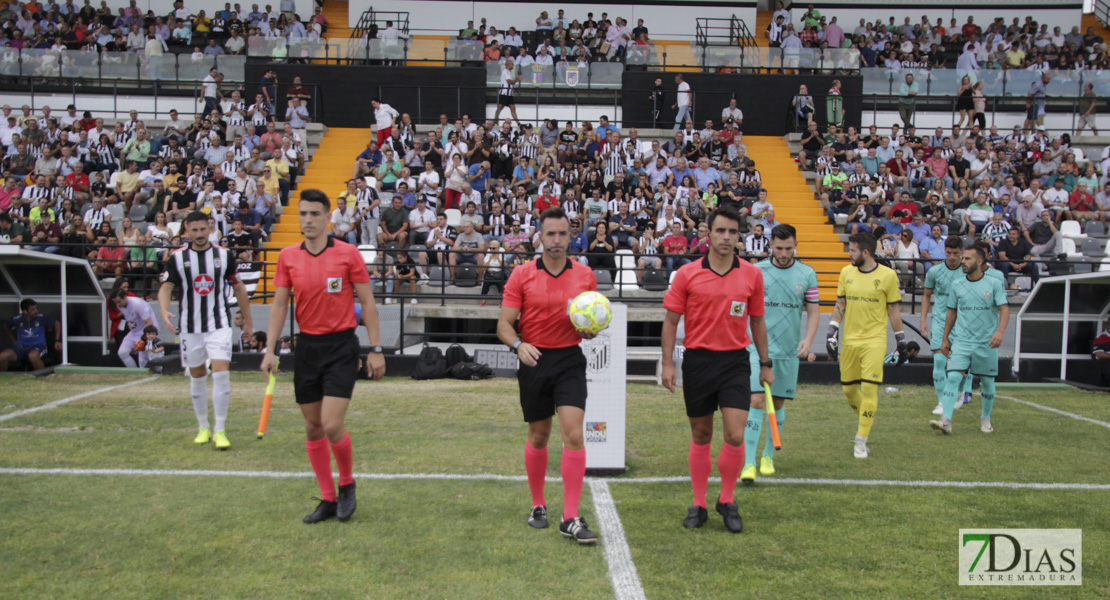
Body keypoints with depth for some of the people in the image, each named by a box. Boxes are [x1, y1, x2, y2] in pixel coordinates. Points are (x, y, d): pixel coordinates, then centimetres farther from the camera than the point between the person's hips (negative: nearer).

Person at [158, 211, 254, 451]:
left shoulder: (224, 255, 1)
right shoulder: (177, 258, -1)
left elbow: (237, 286, 12)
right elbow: (166, 287, -5)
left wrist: (247, 316, 17)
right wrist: (164, 312, -25)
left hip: (219, 325, -1)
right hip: (190, 327, 1)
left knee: (221, 373, -13)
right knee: (197, 377, 10)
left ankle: (219, 431, -6)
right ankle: (203, 428, 26)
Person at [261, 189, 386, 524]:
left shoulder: (348, 254, -5)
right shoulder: (288, 257, 5)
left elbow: (367, 302, -3)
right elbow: (279, 304, 7)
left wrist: (375, 349, -6)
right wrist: (271, 349, -2)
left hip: (341, 346, -4)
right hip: (307, 346, 4)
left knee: (332, 425, -12)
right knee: (312, 428, 8)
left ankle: (347, 485, 15)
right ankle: (328, 500, 21)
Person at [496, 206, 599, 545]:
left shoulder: (585, 276, 4)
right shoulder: (521, 275, -1)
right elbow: (504, 324, -3)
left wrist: (590, 330, -11)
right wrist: (518, 345, -23)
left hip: (570, 361, 0)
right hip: (534, 361, 0)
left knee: (573, 434, -12)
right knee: (538, 437, 10)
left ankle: (571, 519, -8)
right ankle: (538, 506, 30)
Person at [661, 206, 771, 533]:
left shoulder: (752, 275, 3)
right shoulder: (687, 274, -3)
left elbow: (757, 321, 12)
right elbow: (671, 321, 1)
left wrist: (765, 364, 13)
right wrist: (668, 364, -5)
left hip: (735, 361, 1)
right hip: (698, 360, 0)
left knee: (735, 436, -9)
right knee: (700, 436, 9)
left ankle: (727, 500, 14)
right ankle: (698, 505, 22)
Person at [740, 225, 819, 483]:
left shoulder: (807, 274, 4)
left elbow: (814, 311, 8)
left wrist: (808, 339, -7)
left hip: (789, 350, 2)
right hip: (759, 346, -2)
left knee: (778, 403, 10)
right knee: (757, 401, -12)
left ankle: (768, 455, 27)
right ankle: (749, 463, -10)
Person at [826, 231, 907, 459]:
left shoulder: (887, 275, -4)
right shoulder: (846, 272, 6)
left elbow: (894, 311, 3)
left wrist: (901, 340, 5)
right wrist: (832, 332, 4)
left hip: (875, 340, -4)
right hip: (849, 340, 4)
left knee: (869, 389, -10)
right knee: (848, 389, 8)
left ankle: (861, 441, -1)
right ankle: (865, 420, 37)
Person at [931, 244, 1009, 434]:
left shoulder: (995, 283, -2)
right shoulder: (957, 285, 7)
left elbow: (1004, 309, -8)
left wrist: (1000, 331, -25)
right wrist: (945, 338, 16)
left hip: (986, 342, -1)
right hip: (961, 340, 1)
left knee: (987, 382, 8)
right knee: (953, 377, -14)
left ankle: (985, 419, 29)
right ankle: (946, 420, -19)